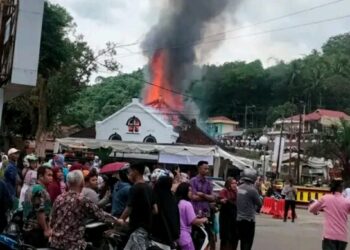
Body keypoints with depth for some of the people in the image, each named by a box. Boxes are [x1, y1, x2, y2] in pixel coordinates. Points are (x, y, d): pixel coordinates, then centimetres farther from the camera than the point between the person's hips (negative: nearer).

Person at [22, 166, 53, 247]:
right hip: (37, 230, -10)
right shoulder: (41, 191, -16)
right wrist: (46, 229, -16)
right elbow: (40, 212, -22)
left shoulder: (30, 188, 15)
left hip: (27, 229, 10)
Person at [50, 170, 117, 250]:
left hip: (55, 242, 6)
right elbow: (101, 215, -5)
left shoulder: (59, 199, 3)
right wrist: (116, 220, 11)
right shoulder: (83, 201, -14)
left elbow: (52, 222, 10)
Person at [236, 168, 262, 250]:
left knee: (243, 241, 18)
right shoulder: (252, 189, -17)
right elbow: (259, 203, -6)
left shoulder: (238, 188, 2)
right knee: (248, 242, 2)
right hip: (248, 219, -6)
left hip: (238, 219, 6)